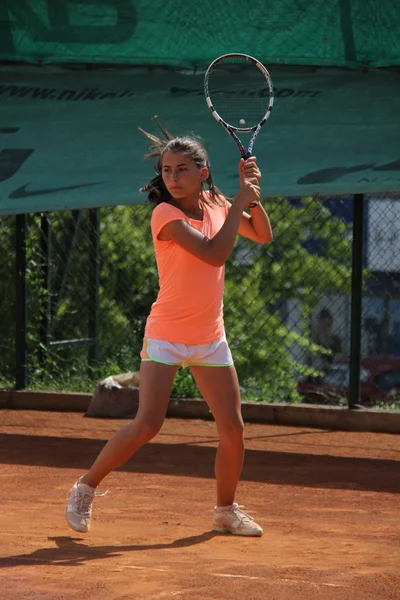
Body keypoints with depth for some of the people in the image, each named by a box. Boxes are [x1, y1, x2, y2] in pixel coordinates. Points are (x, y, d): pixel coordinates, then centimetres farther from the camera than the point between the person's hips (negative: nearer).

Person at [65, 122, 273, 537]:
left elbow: (262, 236, 13)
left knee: (232, 428, 4)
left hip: (210, 339, 6)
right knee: (147, 425, -15)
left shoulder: (215, 204, 4)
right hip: (166, 336, -6)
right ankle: (85, 489, 2)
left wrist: (253, 194, -4)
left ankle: (226, 511, 23)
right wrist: (242, 198, -19)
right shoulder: (167, 214, -16)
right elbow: (215, 252, -26)